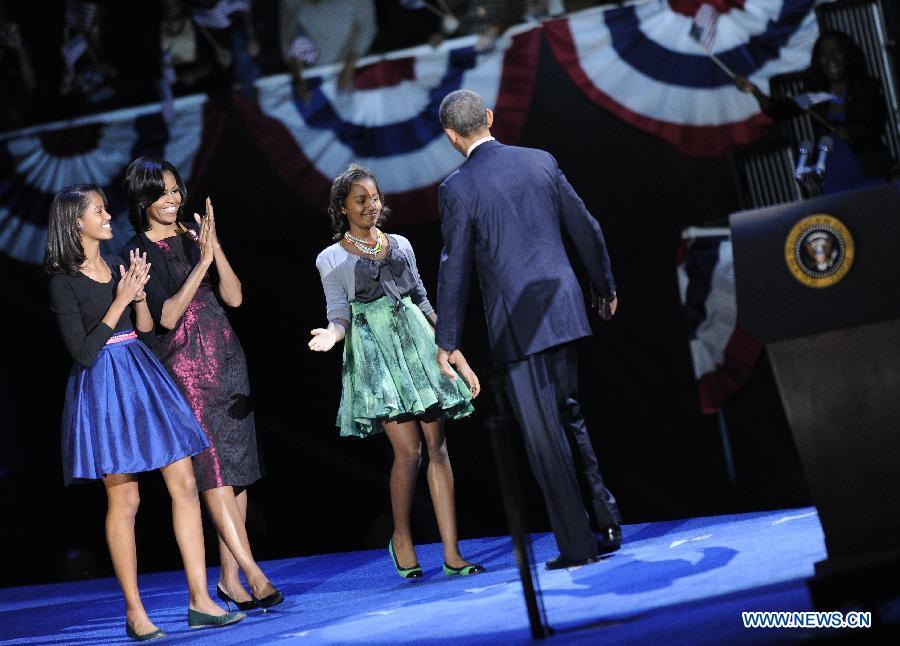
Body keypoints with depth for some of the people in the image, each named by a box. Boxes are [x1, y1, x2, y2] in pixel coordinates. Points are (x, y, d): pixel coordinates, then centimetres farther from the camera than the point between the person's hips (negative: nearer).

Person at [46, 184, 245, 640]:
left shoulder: (117, 266, 12)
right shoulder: (63, 282, -7)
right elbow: (83, 353, -14)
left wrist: (139, 295, -4)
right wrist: (120, 300, -14)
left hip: (143, 376, 7)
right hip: (104, 386, -6)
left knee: (184, 485, 0)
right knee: (124, 500, -4)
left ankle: (199, 601, 2)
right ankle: (134, 612, 5)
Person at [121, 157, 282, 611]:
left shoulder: (195, 234, 10)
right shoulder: (137, 253, -4)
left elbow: (234, 297, 3)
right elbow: (167, 316, -13)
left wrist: (215, 248, -11)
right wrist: (201, 264, -20)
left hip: (225, 357, 6)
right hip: (183, 365, -5)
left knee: (238, 467, 2)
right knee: (213, 468, -12)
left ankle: (230, 578, 6)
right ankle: (253, 573, -14)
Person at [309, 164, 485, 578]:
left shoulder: (400, 245, 15)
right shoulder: (331, 259, 6)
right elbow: (339, 313, 0)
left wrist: (458, 357, 14)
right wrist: (334, 334, -25)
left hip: (418, 344, 4)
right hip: (373, 352, -3)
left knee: (437, 448, -3)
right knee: (408, 451, -12)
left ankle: (452, 555, -4)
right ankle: (401, 538, 11)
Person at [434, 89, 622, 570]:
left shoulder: (458, 188, -8)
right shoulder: (540, 162, 6)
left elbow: (454, 269, -7)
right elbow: (586, 230, 11)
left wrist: (447, 342, 1)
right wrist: (605, 287, 26)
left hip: (516, 326, -5)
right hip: (563, 308, 5)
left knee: (543, 436, 0)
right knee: (568, 414, 21)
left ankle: (577, 544, 3)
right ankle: (605, 515, 17)